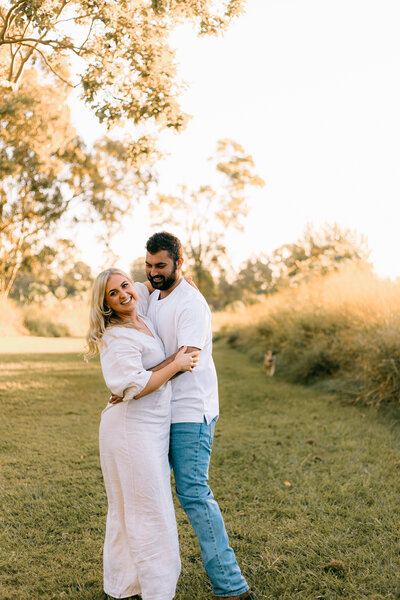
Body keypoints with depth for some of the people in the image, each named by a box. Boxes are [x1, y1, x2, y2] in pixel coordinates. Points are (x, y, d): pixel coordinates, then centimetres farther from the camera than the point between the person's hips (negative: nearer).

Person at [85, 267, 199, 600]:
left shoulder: (141, 317, 9)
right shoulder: (118, 338, -17)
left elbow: (145, 288, 30)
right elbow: (136, 386, -24)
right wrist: (176, 364, -15)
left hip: (152, 427, 9)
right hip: (132, 428, -9)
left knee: (130, 508, 16)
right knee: (148, 509, -4)